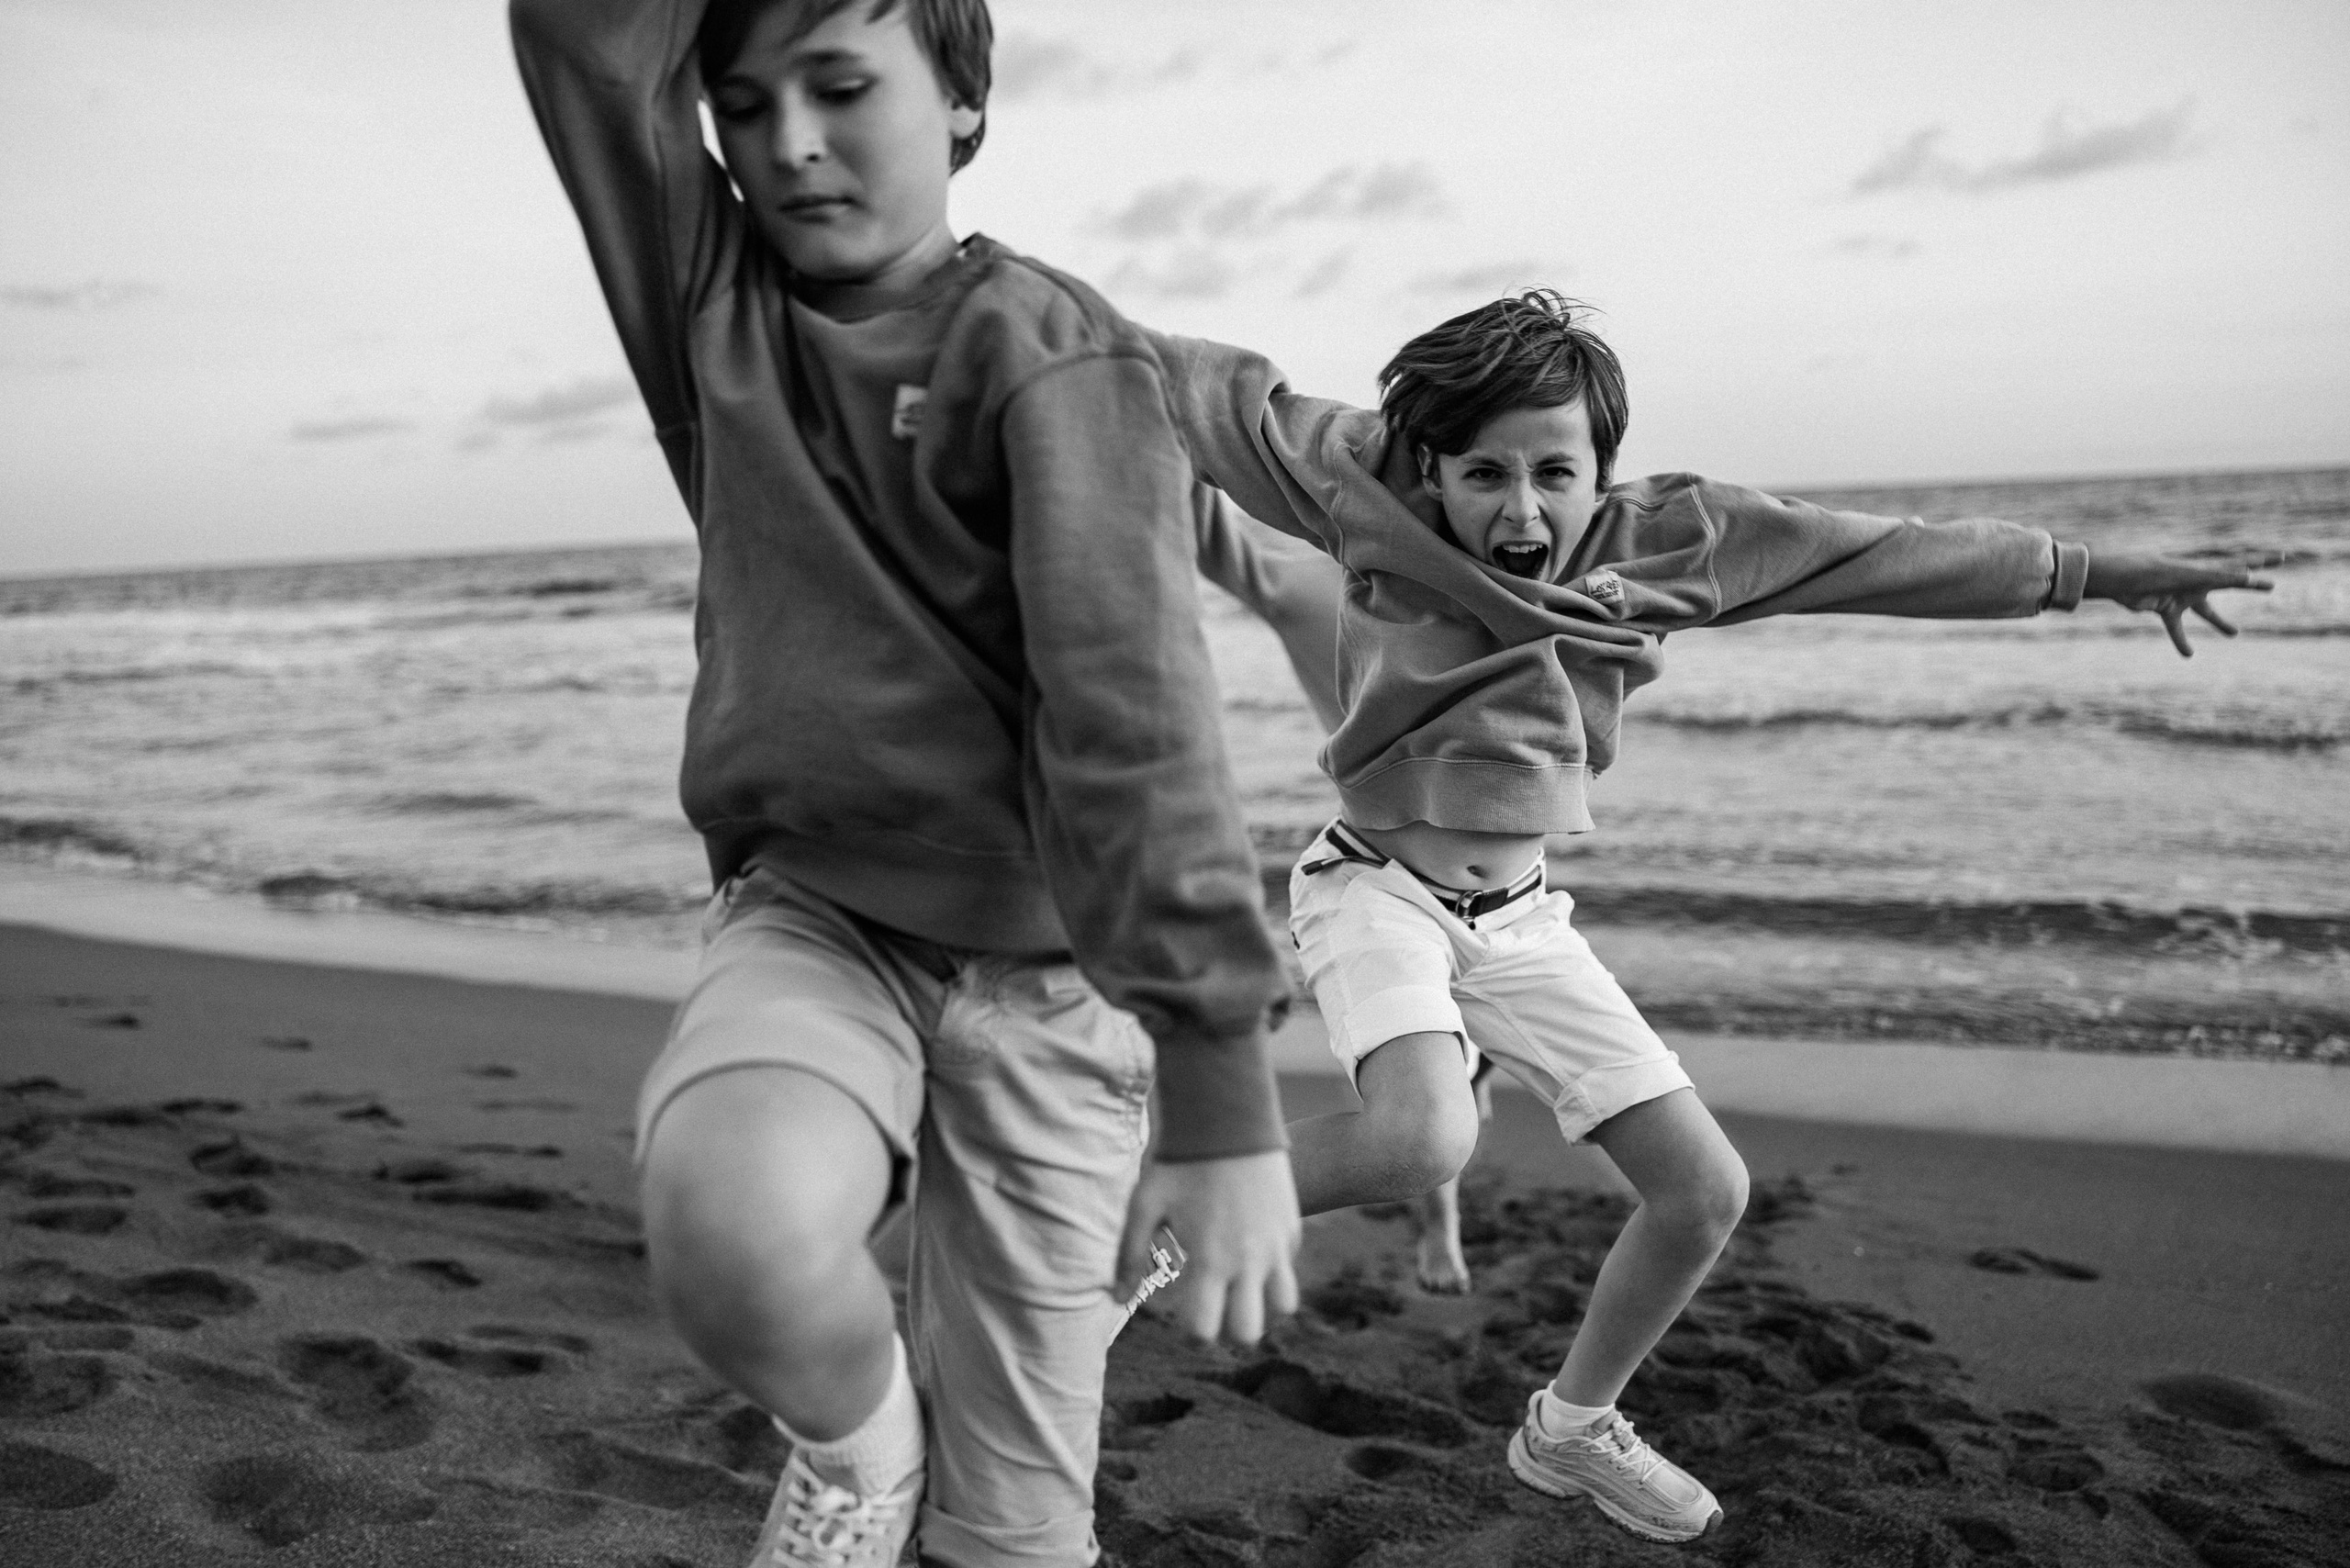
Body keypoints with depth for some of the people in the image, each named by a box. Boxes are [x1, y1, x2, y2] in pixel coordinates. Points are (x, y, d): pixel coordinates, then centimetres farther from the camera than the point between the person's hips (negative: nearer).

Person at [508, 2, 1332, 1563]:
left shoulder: (1053, 353, -12)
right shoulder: (713, 298, 4)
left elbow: (1138, 720, -23)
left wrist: (1223, 1097, -30)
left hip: (1041, 979, -2)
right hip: (811, 919, 3)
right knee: (733, 1233, -31)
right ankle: (858, 1434, 3)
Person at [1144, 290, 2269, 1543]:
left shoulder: (1661, 540, -6)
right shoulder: (1380, 495, -15)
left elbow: (1876, 552, 1)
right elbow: (1225, 393, -11)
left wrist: (2094, 574, 6)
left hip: (1518, 917, 5)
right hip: (1375, 882, -5)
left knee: (1705, 1189, 5)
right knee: (1422, 1140, -36)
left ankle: (1570, 1430, 30)